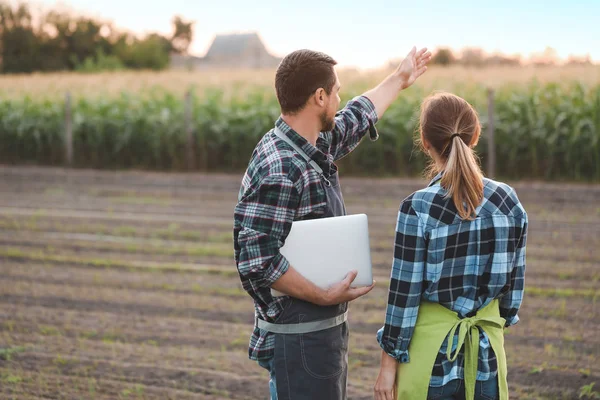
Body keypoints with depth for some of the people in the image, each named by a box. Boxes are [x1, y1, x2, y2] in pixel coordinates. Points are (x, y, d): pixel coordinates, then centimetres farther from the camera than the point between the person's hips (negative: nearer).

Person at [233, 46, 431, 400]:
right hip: (299, 339, -10)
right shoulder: (276, 171, -23)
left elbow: (356, 119, 29)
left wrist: (399, 80, 41)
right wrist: (325, 296, -23)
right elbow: (256, 261, -27)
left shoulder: (318, 148, 7)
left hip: (328, 329, 10)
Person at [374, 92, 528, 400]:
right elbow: (515, 281, 4)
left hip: (432, 351, -3)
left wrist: (389, 363, -3)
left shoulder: (418, 207, -16)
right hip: (487, 350, 4)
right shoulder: (507, 200, -4)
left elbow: (404, 294, -12)